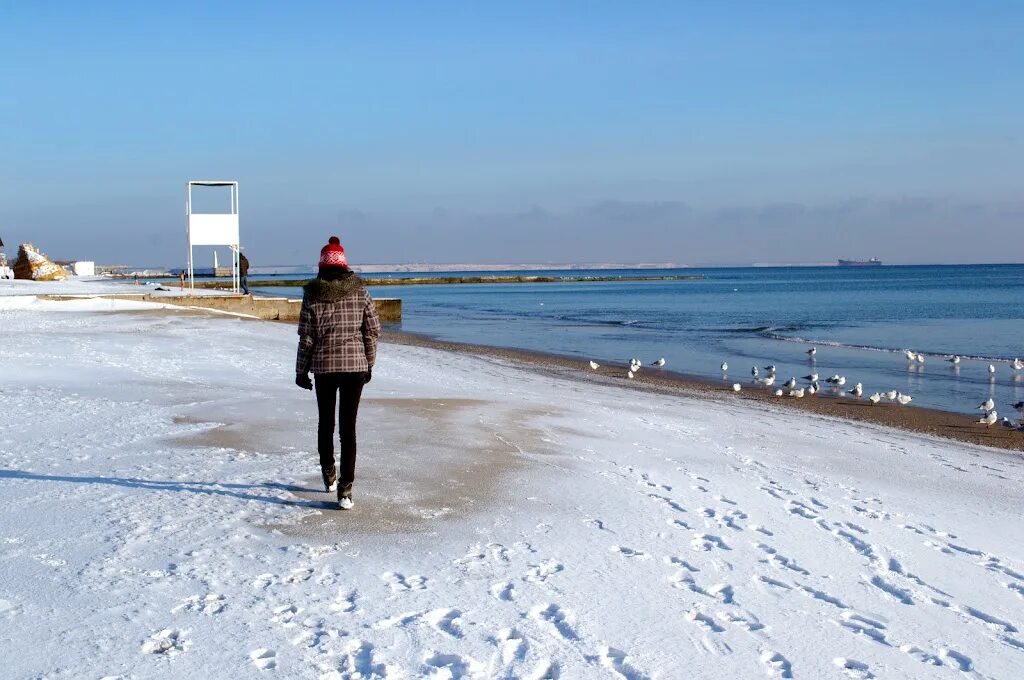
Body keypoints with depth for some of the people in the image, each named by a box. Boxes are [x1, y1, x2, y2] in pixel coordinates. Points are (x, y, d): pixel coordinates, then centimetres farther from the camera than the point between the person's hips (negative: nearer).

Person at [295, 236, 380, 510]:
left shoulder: (312, 296, -5)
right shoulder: (359, 292, -1)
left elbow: (306, 338, -4)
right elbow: (372, 331, 2)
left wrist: (301, 371, 6)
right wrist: (368, 364, 13)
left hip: (324, 366, 0)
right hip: (355, 364, 0)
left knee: (326, 423, 19)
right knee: (348, 427, 0)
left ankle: (329, 474, 35)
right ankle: (345, 489, -6)